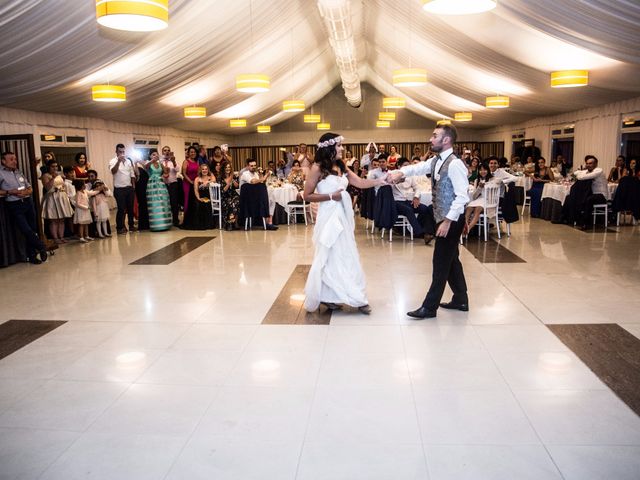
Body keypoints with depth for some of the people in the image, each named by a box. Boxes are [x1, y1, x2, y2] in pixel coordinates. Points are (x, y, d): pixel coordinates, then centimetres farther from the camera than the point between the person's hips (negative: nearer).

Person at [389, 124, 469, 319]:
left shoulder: (455, 164, -19)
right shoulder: (436, 161, 10)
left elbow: (462, 196, -23)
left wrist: (448, 221, -25)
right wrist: (401, 172, -20)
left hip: (452, 220, -9)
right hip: (444, 218, 9)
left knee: (441, 262, -2)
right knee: (450, 260, 17)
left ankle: (429, 307, 6)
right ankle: (460, 300, 30)